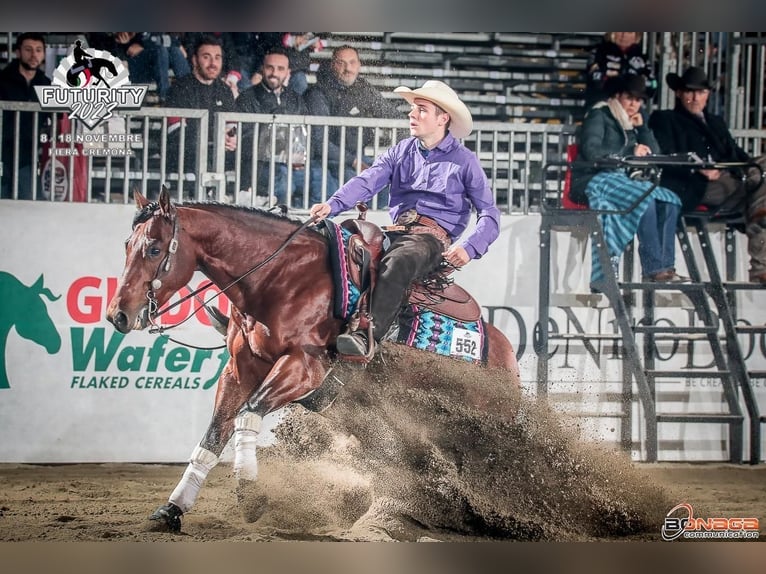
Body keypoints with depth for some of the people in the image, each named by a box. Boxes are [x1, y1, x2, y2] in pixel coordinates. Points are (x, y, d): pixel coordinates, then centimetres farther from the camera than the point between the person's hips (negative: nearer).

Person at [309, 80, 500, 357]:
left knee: (398, 262, -38)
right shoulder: (401, 152, 17)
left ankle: (366, 336, -51)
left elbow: (490, 214, 3)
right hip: (396, 233, 6)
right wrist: (333, 204, -20)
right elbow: (367, 181, 1)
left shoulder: (464, 161, 6)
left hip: (433, 238, -5)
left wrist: (468, 248, -16)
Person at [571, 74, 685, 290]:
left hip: (624, 181, 7)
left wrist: (641, 127, 5)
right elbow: (591, 151, -16)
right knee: (645, 199, -33)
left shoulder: (633, 122, 22)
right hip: (596, 180, -7)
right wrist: (630, 151, -15)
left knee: (670, 201, -19)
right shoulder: (599, 116, 1)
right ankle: (653, 268, -32)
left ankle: (666, 266, -26)